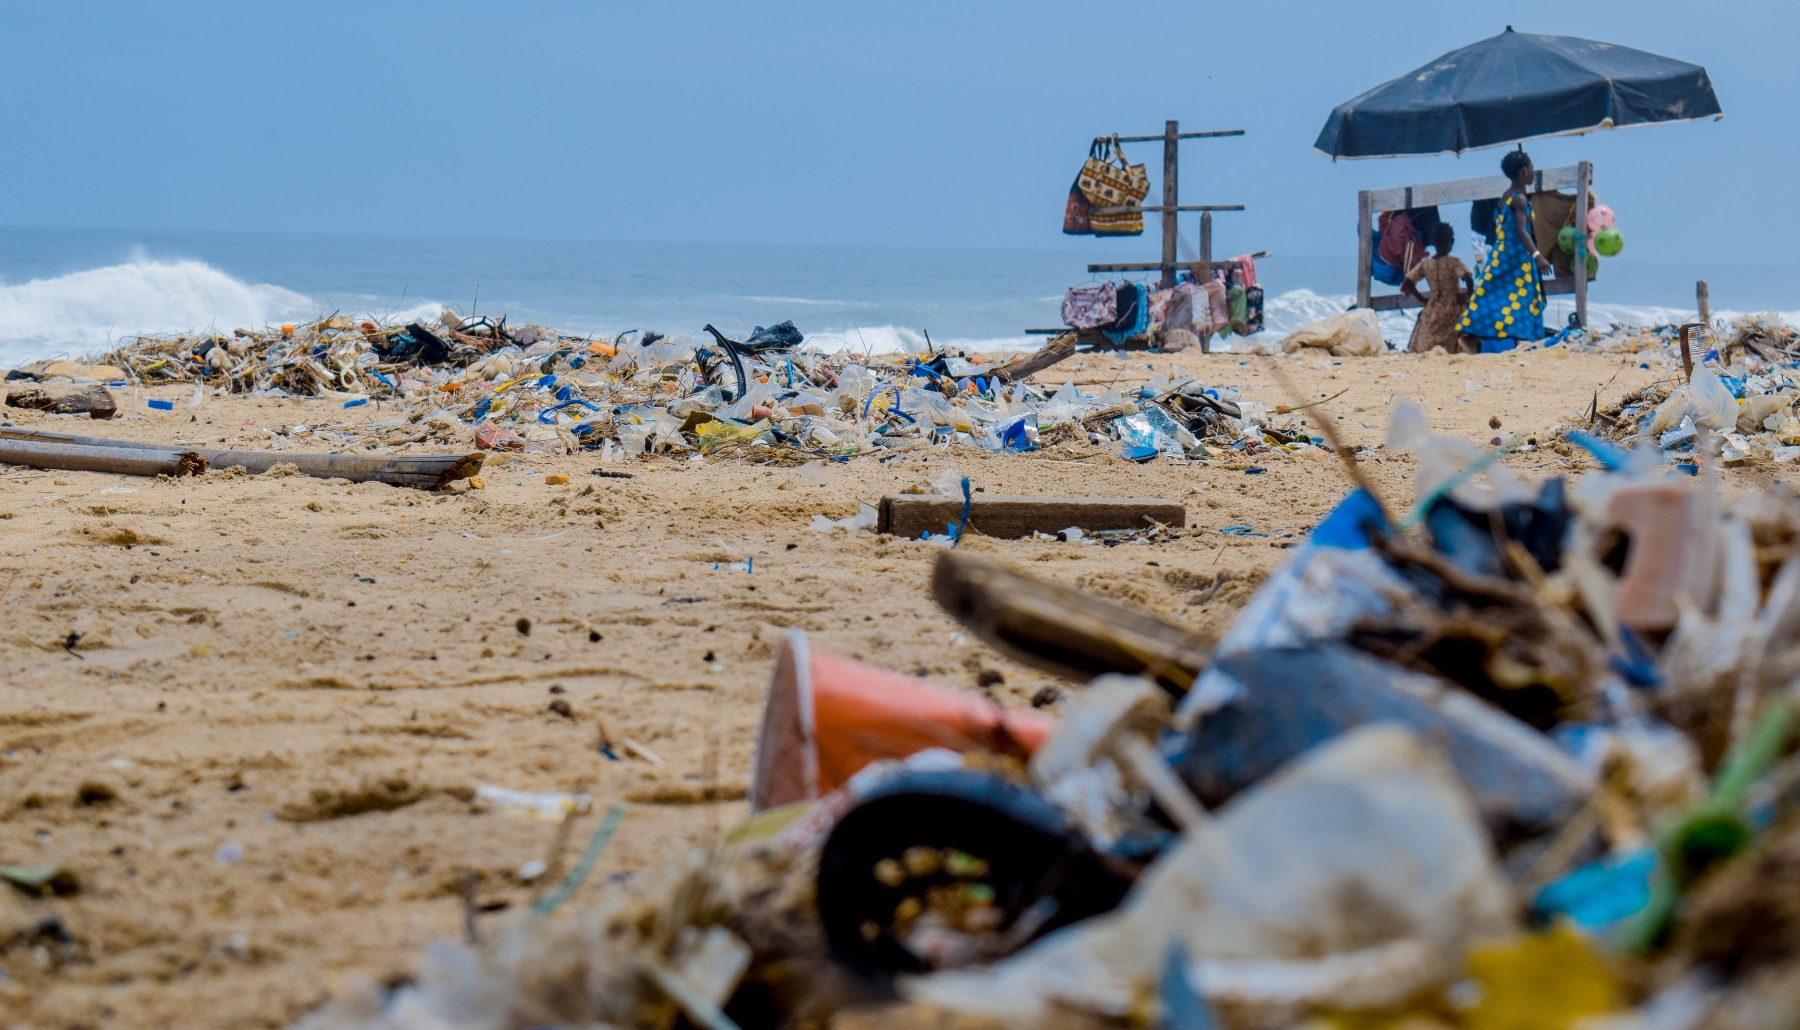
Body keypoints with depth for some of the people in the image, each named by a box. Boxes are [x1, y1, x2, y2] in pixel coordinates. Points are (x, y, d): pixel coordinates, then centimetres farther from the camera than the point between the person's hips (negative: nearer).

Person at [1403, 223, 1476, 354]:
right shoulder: (1454, 262, -6)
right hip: (1453, 308, -3)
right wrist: (1468, 297, -5)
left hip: (1433, 310, 3)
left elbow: (1407, 284, 6)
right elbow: (1468, 279, -21)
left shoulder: (1425, 263, 5)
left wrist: (1422, 298, 13)